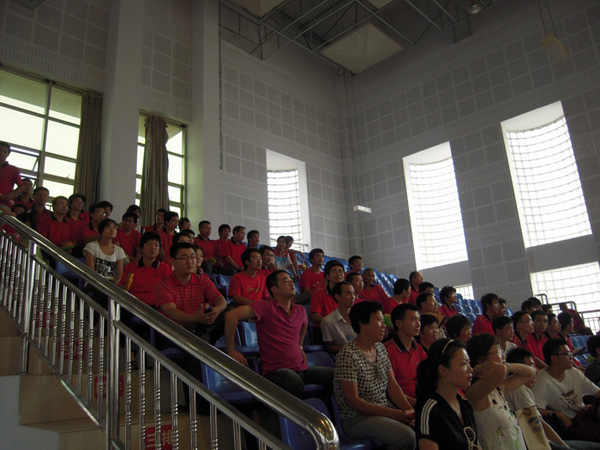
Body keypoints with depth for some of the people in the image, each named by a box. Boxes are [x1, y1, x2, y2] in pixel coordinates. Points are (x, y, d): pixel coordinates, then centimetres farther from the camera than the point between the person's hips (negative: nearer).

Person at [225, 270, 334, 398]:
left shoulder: (300, 311, 13)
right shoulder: (266, 307, -9)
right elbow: (232, 315, -21)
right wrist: (231, 350, -18)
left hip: (301, 368, 7)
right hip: (275, 369, -7)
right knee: (295, 382, -38)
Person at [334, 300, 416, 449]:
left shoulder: (381, 348, 10)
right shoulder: (347, 356, -17)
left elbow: (392, 385, 8)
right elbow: (352, 400, -19)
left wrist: (409, 411, -8)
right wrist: (392, 414, -20)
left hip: (387, 409, 8)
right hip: (357, 419, -7)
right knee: (408, 436, -27)